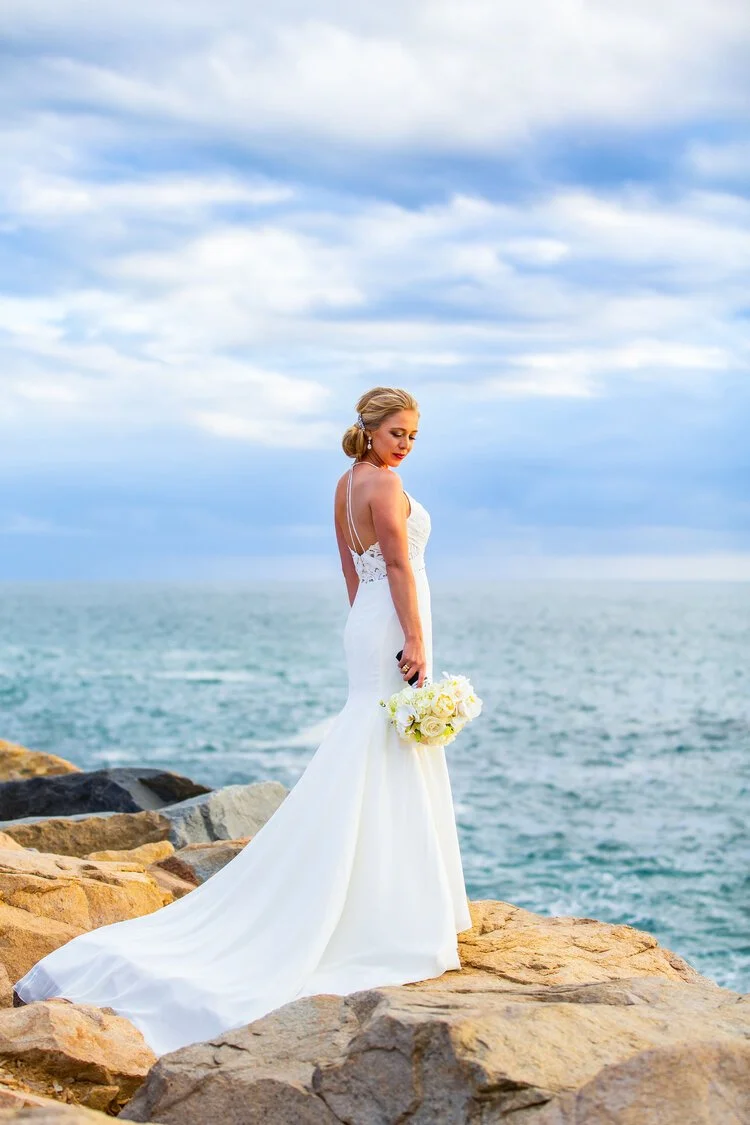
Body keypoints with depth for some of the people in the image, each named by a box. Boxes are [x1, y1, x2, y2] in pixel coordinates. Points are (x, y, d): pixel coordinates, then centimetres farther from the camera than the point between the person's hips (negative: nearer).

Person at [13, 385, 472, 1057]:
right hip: (394, 631, -10)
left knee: (381, 773, 14)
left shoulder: (347, 484, 14)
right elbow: (399, 567, -19)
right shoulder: (383, 482, -14)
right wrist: (415, 641, -20)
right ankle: (389, 918, -4)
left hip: (366, 627, 10)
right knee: (383, 771, -7)